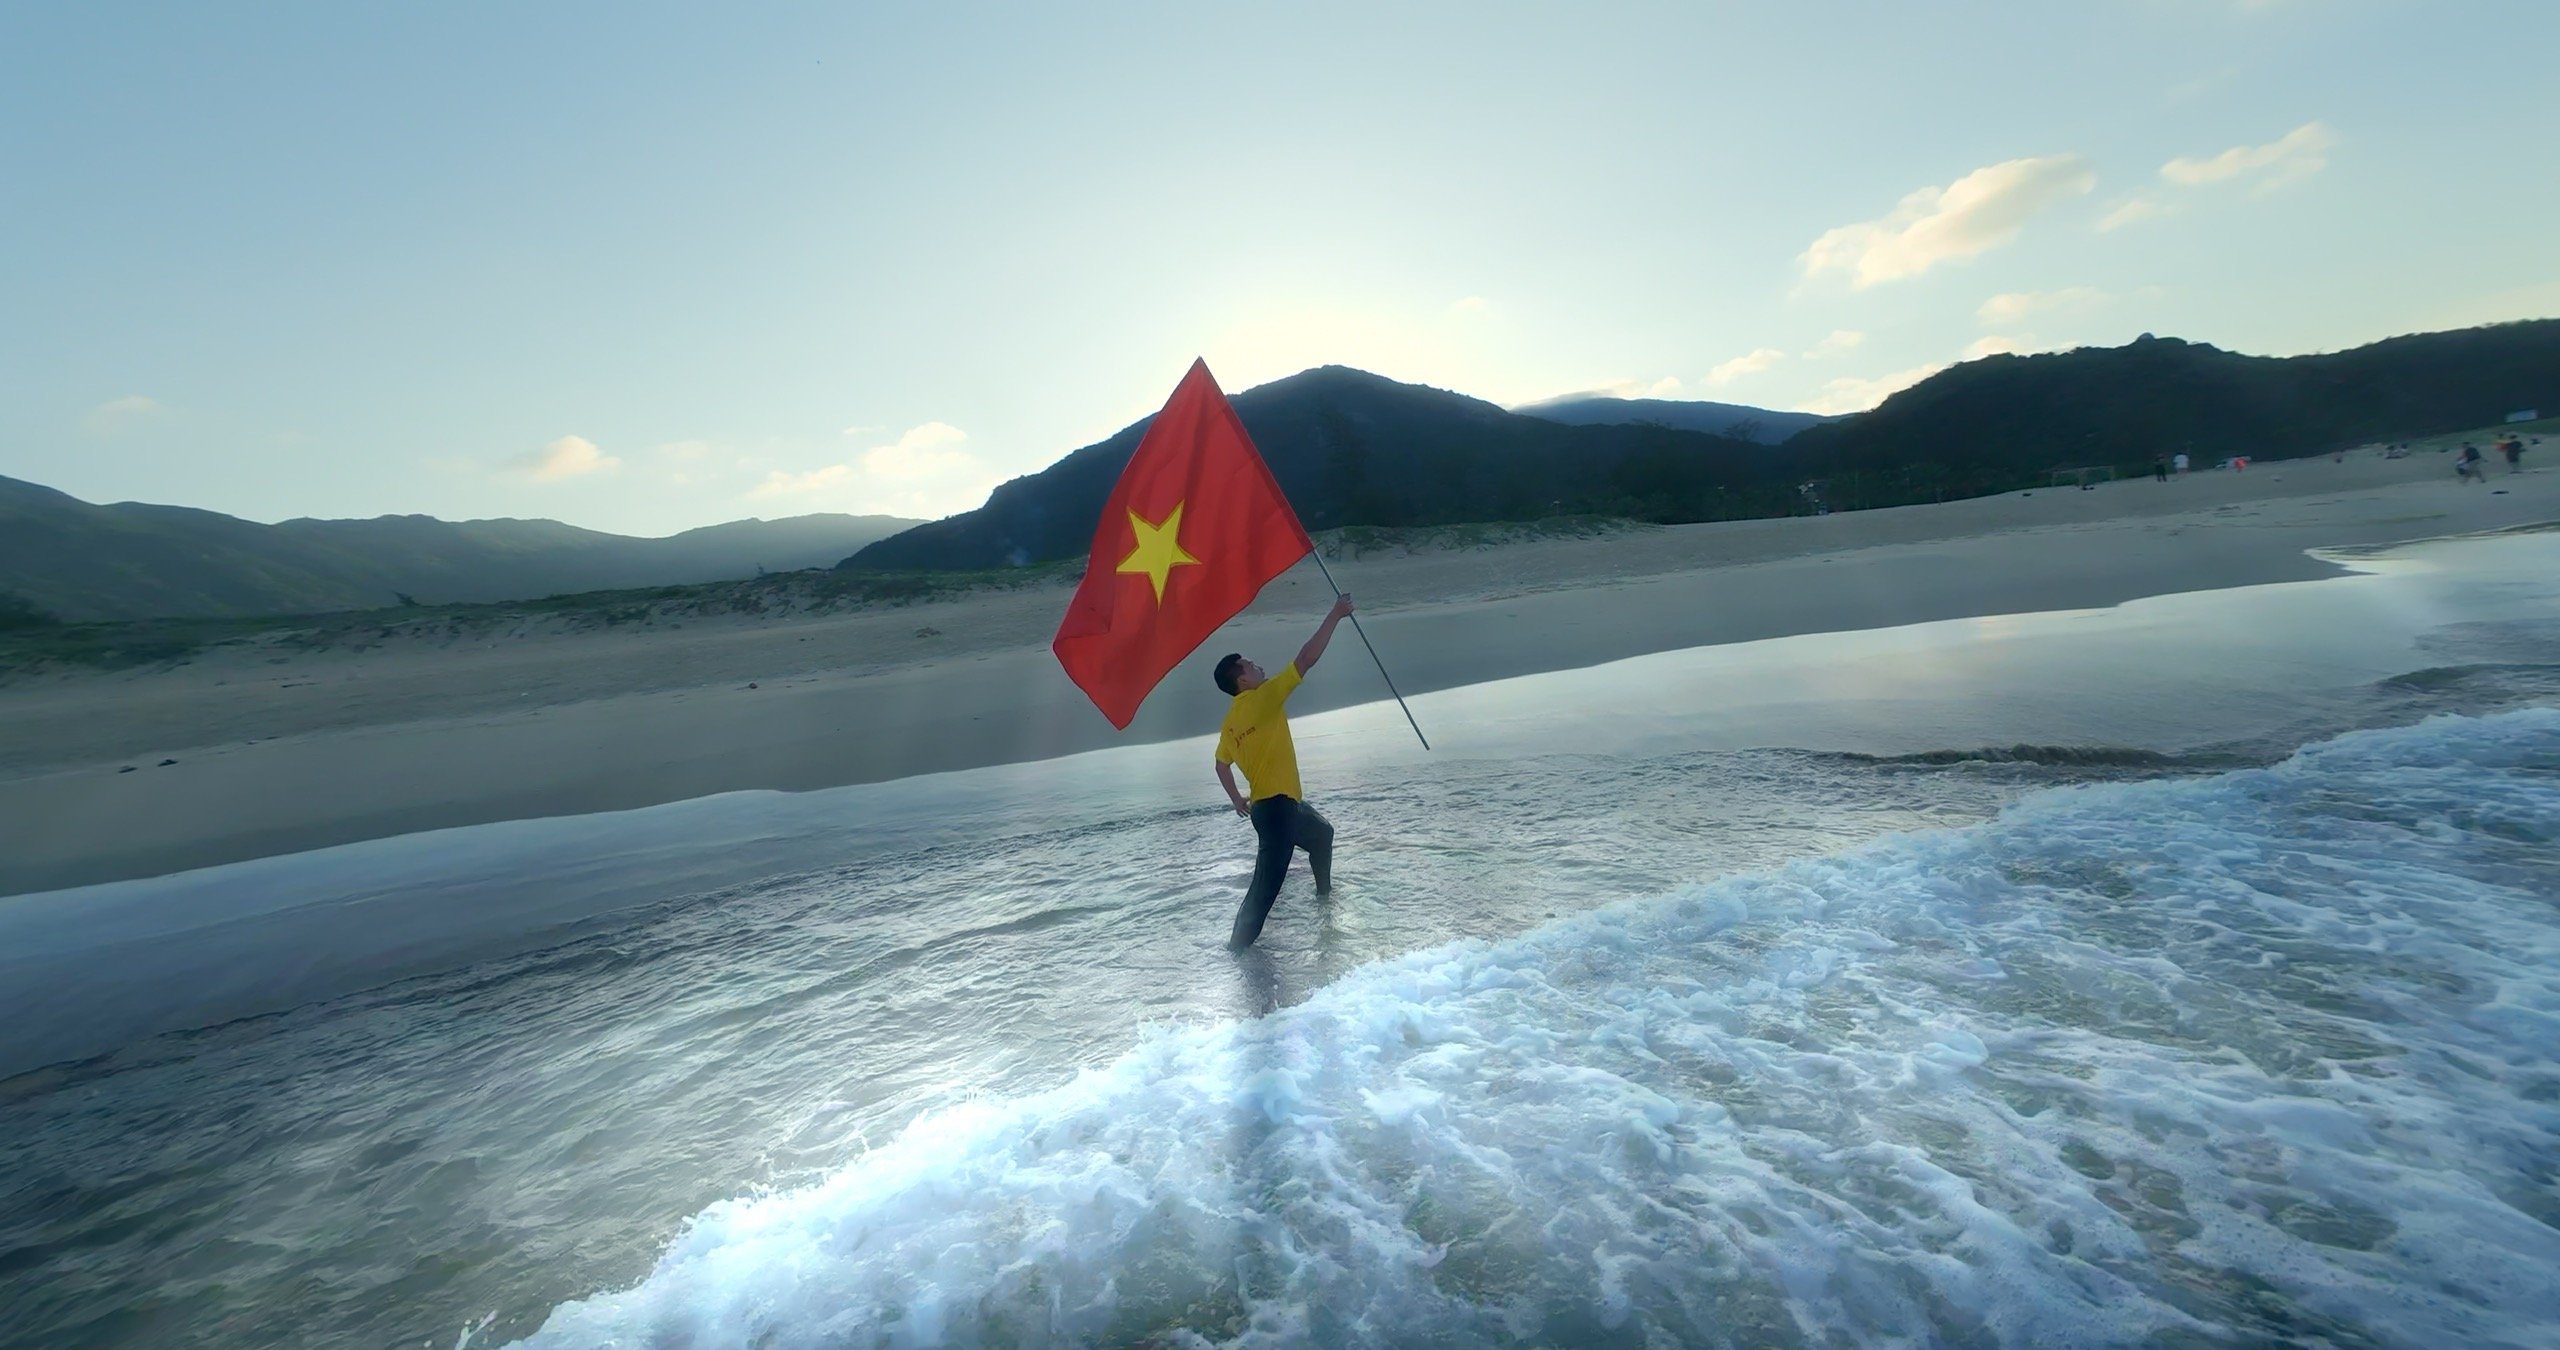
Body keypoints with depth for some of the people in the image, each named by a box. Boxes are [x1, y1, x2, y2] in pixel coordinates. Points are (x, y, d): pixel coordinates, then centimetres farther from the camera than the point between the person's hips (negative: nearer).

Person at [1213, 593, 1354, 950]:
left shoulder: (1231, 720, 9)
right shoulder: (1262, 698, -14)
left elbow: (1222, 765, 17)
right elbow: (1306, 660, -17)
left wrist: (1237, 799, 27)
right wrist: (1334, 615, -13)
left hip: (1284, 802, 10)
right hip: (1276, 805, -10)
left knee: (1322, 832, 32)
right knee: (1269, 879, -5)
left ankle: (1324, 890, 51)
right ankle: (1238, 943, 1)